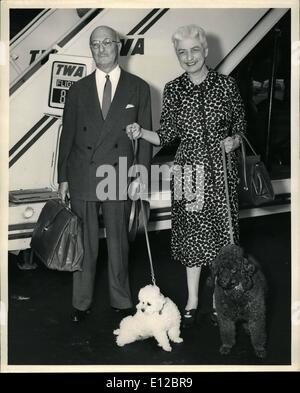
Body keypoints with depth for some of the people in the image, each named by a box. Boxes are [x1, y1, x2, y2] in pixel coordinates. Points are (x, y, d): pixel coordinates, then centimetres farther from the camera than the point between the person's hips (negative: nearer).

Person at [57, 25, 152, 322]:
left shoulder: (138, 88, 4)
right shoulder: (78, 90, 8)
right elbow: (67, 136, 9)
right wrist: (63, 178, 5)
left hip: (120, 178, -1)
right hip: (82, 178, 1)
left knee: (118, 243, 10)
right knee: (84, 244, 10)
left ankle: (120, 301, 27)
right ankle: (81, 303, 26)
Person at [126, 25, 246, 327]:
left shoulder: (226, 84, 0)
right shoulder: (173, 90, 2)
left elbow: (240, 125, 9)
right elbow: (166, 136, 3)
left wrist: (234, 140, -11)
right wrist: (141, 132, -13)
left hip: (221, 167, 0)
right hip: (188, 168, 1)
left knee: (222, 228, 6)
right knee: (192, 232, 6)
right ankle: (192, 301, 19)